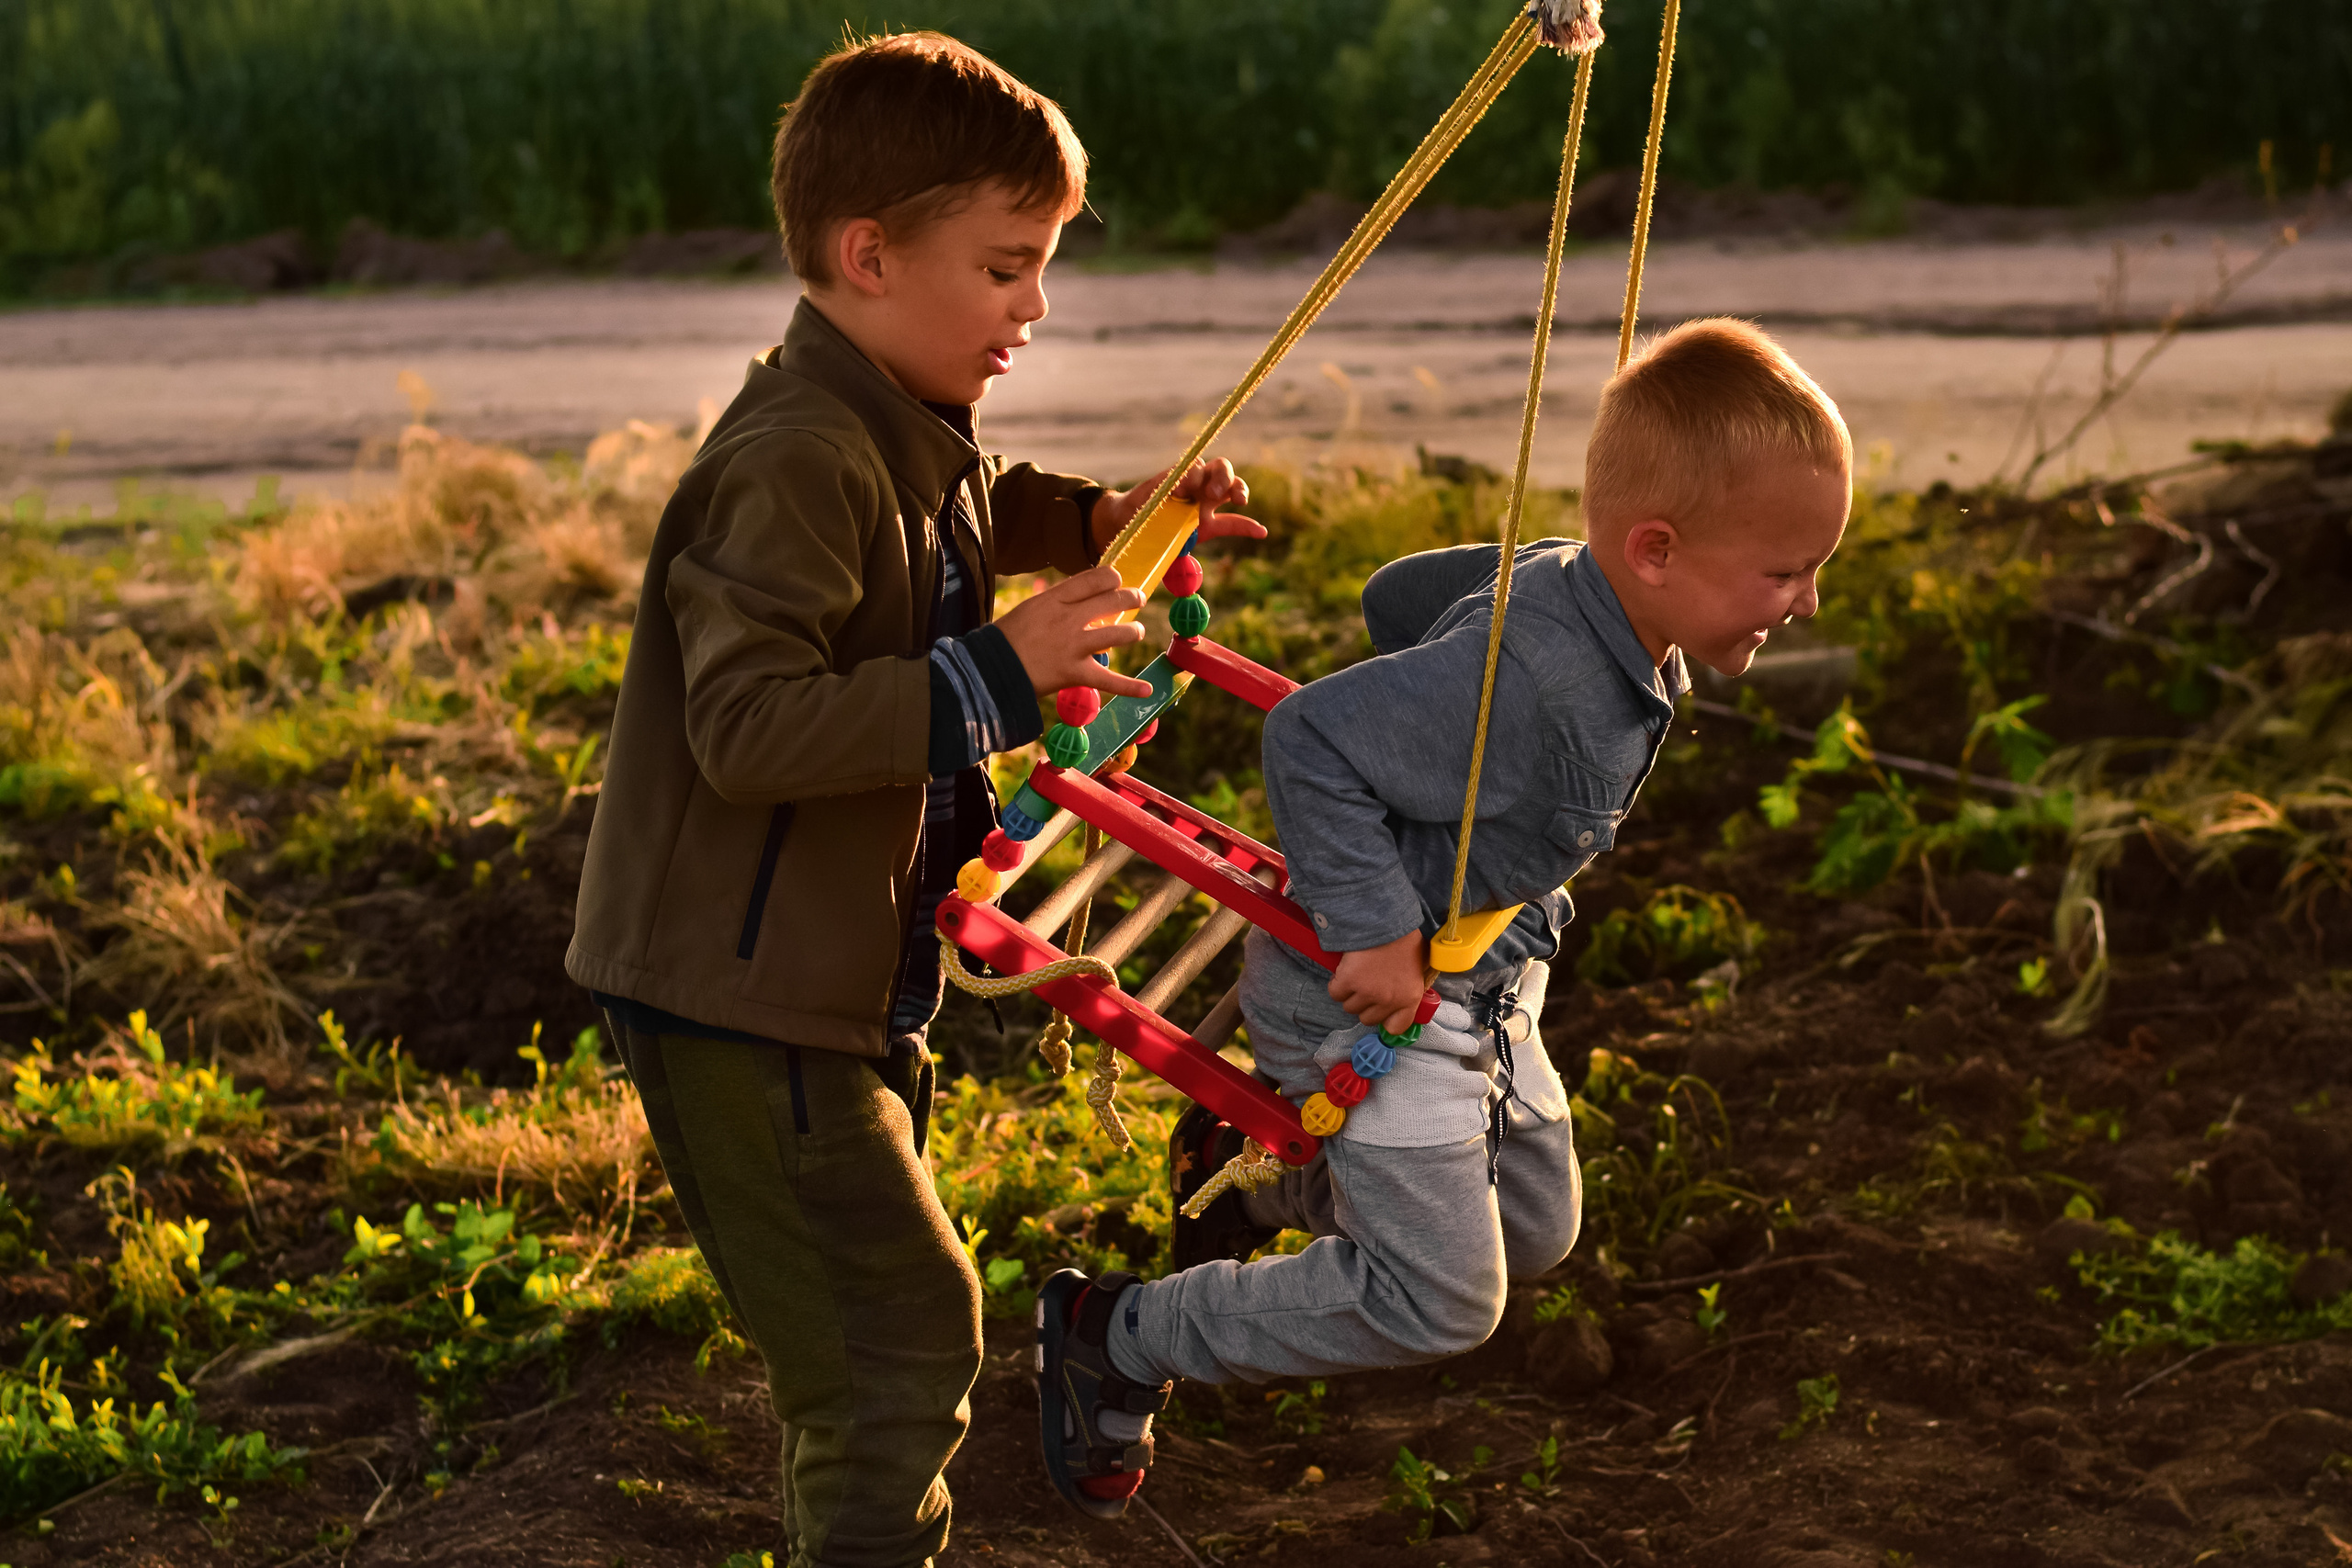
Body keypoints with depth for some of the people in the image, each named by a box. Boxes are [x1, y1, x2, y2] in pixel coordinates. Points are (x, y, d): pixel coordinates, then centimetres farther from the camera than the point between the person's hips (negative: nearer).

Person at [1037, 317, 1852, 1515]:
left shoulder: (1564, 582, -6)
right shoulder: (1527, 685, -34)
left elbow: (1398, 597, 9)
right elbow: (1309, 740, -33)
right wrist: (1375, 927, -30)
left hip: (1481, 982, 10)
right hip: (1371, 995, -10)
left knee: (1534, 1231, 22)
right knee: (1439, 1297, -7)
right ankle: (1112, 1338, 8)